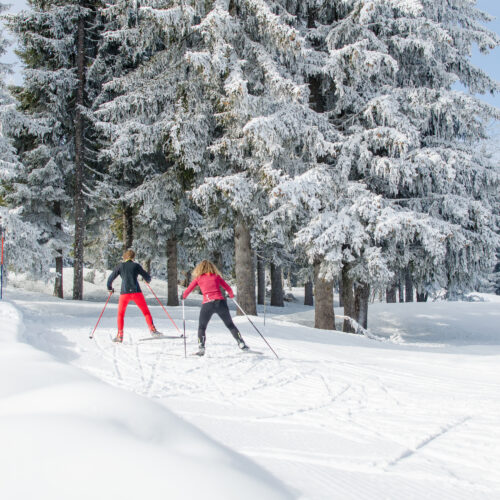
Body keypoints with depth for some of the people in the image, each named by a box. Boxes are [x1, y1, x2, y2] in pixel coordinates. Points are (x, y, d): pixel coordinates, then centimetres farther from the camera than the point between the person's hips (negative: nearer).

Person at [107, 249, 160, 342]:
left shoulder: (120, 266, 9)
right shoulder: (136, 265, 6)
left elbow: (111, 278, 9)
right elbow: (147, 277, 7)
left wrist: (110, 288, 26)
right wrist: (148, 280, 31)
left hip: (124, 293, 1)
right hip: (136, 292, -1)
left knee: (120, 314, 16)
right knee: (146, 311, 8)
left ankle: (120, 335, 8)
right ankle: (152, 330, -4)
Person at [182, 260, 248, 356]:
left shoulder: (198, 278, 13)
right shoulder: (216, 276, 16)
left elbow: (187, 291, 12)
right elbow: (228, 288, 16)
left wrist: (183, 297, 33)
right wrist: (231, 295, 36)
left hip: (207, 304, -1)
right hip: (220, 302, 1)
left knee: (202, 327, 15)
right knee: (230, 325, 16)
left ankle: (201, 348, 0)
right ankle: (241, 344, 9)